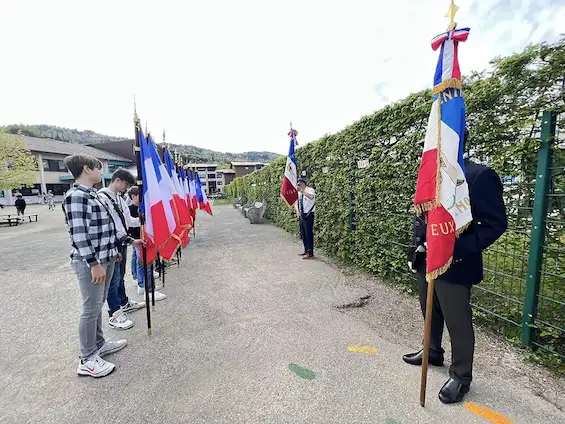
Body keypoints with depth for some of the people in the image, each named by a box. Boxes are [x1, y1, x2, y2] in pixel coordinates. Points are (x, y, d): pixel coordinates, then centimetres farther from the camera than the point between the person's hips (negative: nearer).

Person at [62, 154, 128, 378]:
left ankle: (99, 344, 35)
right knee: (91, 309, 1)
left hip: (104, 258, 10)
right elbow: (79, 234, -22)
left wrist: (113, 251, 22)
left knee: (98, 305, 20)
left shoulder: (92, 194, 13)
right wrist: (94, 263, -22)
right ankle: (88, 360, 15)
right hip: (90, 262, -9)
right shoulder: (76, 196, -17)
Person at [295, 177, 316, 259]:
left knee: (309, 234, -5)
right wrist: (297, 210, -5)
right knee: (302, 234, 15)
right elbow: (297, 202, 13)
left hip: (308, 215, -8)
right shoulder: (299, 193, 8)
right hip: (302, 215, 8)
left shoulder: (310, 190, -14)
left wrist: (301, 190, -38)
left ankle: (310, 253, 3)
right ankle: (306, 250, 28)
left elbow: (311, 197, -36)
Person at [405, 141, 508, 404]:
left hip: (454, 265, -6)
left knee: (458, 322, 9)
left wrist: (458, 250, -21)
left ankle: (461, 376, 31)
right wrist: (418, 244, 4)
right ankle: (433, 351, 46)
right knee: (430, 313, 23)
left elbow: (497, 223, -13)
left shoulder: (479, 175, -13)